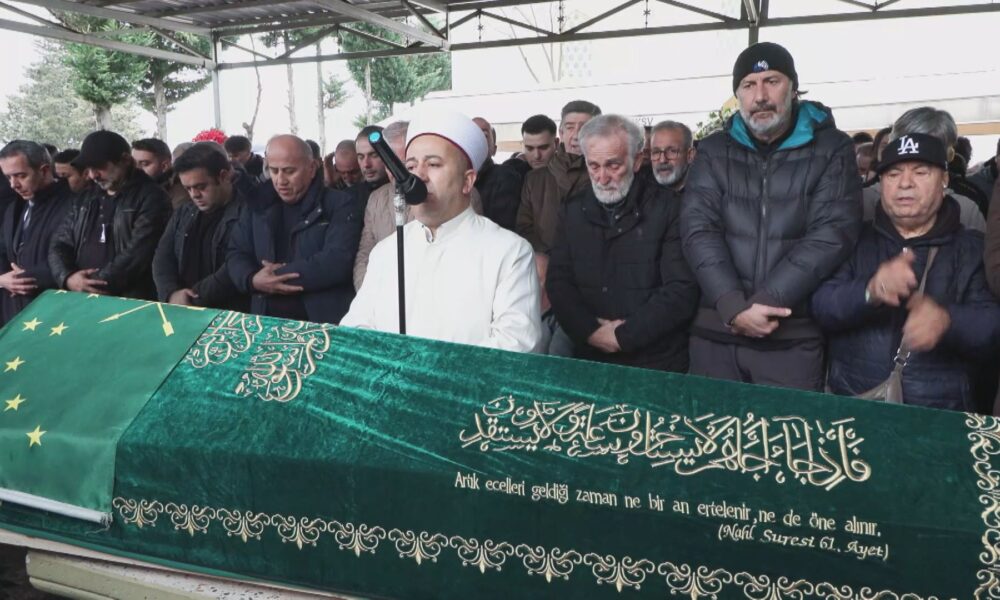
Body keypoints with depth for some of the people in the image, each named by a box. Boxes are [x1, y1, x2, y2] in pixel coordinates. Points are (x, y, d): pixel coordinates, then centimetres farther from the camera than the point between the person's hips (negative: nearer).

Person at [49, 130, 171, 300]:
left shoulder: (150, 198, -4)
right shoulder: (84, 199, 18)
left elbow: (137, 255, -14)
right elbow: (60, 245, 15)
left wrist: (94, 286, -13)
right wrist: (67, 278, -5)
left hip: (129, 303, -5)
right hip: (80, 300, 5)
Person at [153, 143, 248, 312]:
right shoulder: (182, 214, 15)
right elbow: (162, 257, 9)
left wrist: (193, 300, -14)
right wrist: (172, 293, -10)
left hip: (230, 315, -6)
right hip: (182, 312, 6)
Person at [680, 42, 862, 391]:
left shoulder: (832, 150, 2)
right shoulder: (714, 151, 8)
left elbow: (832, 234, -9)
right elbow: (698, 229, -4)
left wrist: (761, 303, -16)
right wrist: (733, 307, -17)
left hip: (793, 338, -2)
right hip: (715, 332, 2)